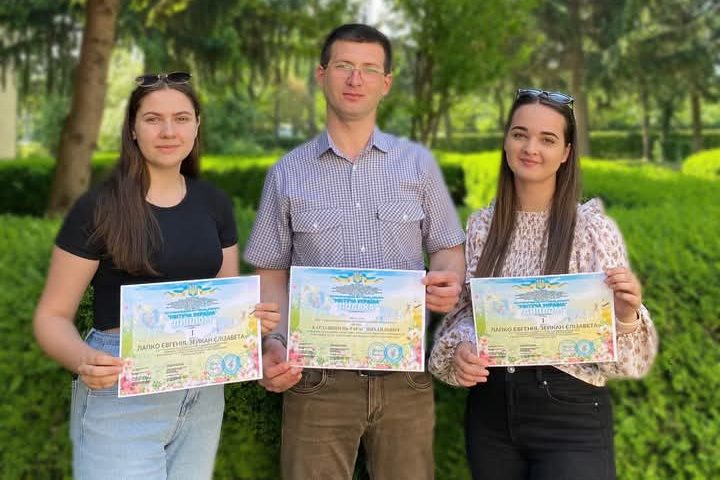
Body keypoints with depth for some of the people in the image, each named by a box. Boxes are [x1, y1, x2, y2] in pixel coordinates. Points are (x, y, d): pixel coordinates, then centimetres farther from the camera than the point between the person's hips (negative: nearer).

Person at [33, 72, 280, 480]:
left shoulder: (214, 204, 5)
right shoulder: (98, 209, -9)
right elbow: (52, 316, -6)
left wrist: (254, 316, -10)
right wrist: (82, 359, -27)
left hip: (204, 393, 5)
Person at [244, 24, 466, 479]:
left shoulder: (419, 163, 5)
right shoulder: (288, 173, 4)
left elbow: (449, 249, 11)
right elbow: (273, 272, 8)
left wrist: (449, 283, -12)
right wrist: (275, 343, -8)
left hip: (405, 376, 1)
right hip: (317, 378, 0)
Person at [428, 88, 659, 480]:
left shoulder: (593, 230, -8)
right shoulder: (479, 227, 1)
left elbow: (621, 355, -6)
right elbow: (461, 312, 8)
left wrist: (626, 316, -27)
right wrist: (458, 350, -12)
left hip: (571, 416, -3)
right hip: (489, 410, 3)